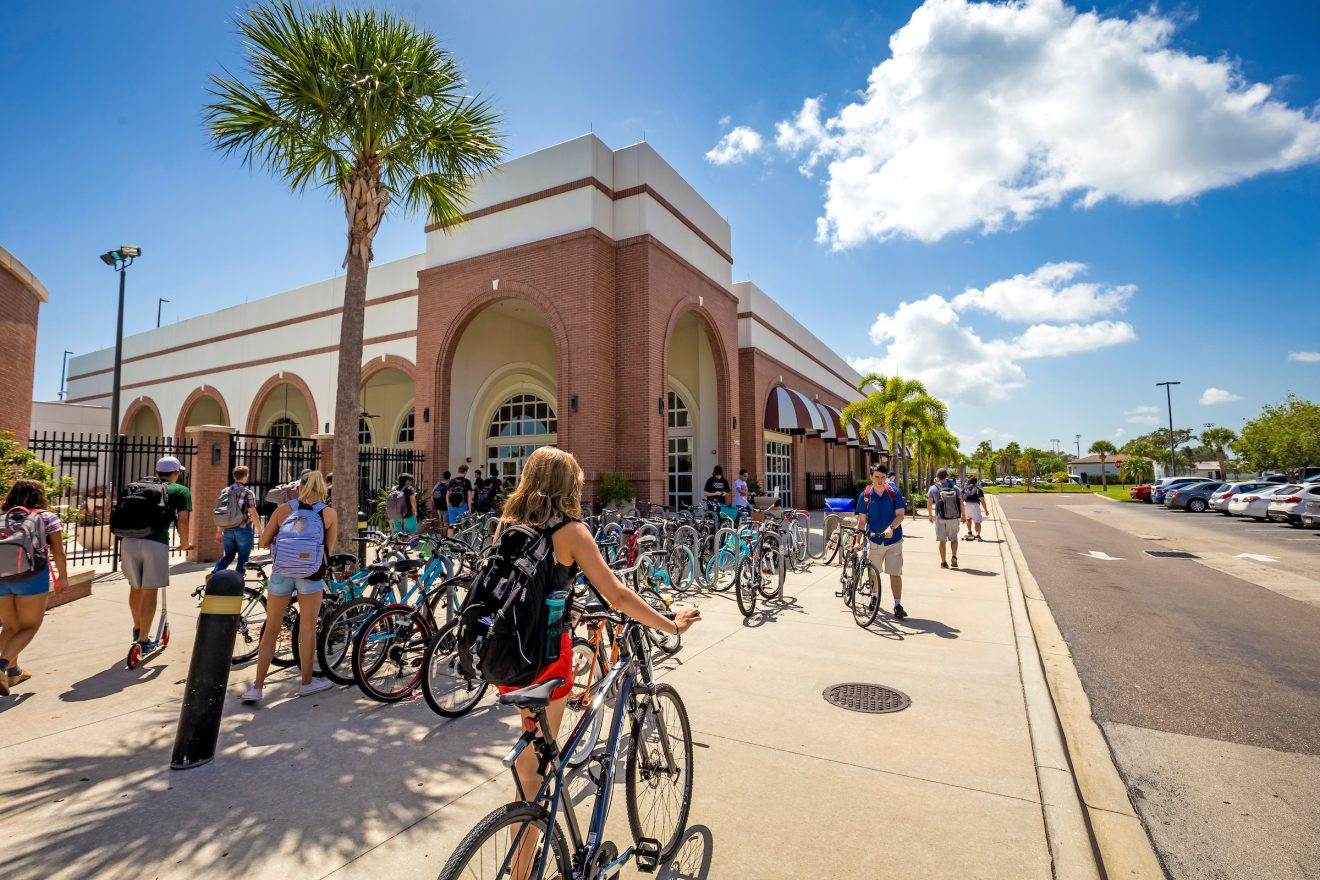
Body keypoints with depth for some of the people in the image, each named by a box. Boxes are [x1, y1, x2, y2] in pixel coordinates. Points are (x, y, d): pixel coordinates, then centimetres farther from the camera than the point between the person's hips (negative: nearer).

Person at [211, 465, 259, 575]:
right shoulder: (248, 493, -11)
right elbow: (253, 515, -13)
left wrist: (219, 531, 20)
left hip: (228, 530, 5)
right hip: (243, 530, -5)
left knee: (228, 556, 20)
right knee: (243, 559, 6)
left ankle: (214, 574, 2)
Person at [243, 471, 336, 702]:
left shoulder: (284, 509, 3)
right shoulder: (329, 514, -2)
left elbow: (264, 542, 6)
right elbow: (329, 550, 2)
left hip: (281, 573, 2)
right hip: (311, 576, -2)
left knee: (271, 630, 14)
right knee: (307, 629, 11)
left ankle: (257, 687, 18)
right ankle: (307, 683, 23)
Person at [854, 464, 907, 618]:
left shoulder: (894, 492, -8)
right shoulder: (865, 495, -5)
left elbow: (900, 514, -11)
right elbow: (862, 519, -2)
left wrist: (891, 528, -30)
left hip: (893, 540, -2)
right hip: (874, 539, 2)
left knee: (895, 573, -4)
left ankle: (898, 606, 2)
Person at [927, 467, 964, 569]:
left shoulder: (933, 488, -6)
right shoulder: (954, 488, -2)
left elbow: (929, 503, -4)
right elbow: (961, 502, -5)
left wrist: (930, 515, 10)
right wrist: (963, 515, 5)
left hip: (940, 518, -1)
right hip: (954, 518, 1)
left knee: (942, 541, 9)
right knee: (954, 539, 16)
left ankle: (943, 562, 10)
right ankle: (954, 556, -4)